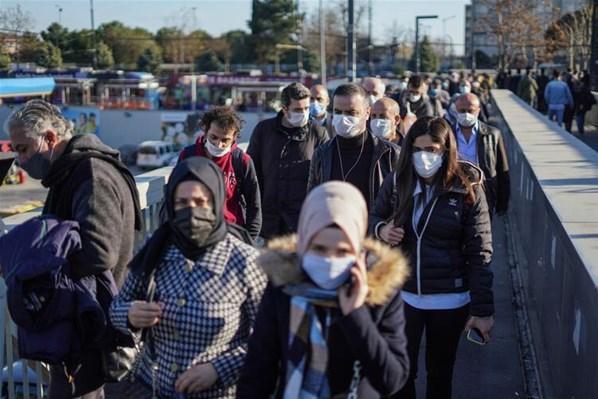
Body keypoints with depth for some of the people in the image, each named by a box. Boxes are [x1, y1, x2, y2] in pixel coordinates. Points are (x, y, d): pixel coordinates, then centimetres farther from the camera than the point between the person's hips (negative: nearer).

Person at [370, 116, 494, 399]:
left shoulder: (467, 189, -11)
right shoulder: (396, 183, -4)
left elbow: (479, 253, -10)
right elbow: (373, 219, 12)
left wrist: (482, 309, -13)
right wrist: (380, 230, -13)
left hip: (449, 300, -2)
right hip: (402, 295, 2)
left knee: (440, 373, 14)